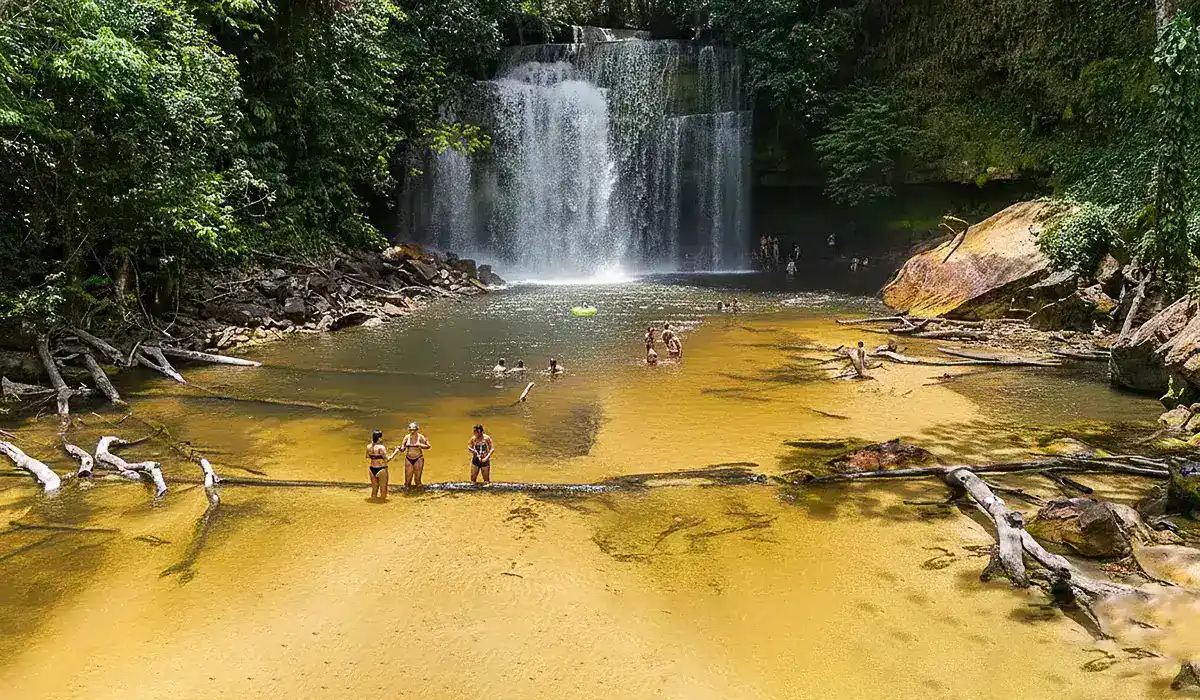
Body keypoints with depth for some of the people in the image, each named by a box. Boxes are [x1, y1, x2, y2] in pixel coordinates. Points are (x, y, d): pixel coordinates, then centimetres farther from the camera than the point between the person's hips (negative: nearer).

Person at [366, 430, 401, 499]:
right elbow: (387, 459, -20)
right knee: (383, 487, 12)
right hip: (381, 469, -6)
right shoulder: (381, 447, -21)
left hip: (372, 469, 6)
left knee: (374, 486, 22)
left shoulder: (369, 447, -2)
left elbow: (367, 457, 14)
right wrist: (395, 452, -11)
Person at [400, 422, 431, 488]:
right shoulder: (407, 437, 0)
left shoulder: (420, 437, -7)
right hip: (408, 459, 3)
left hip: (418, 459, -3)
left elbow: (428, 446, -7)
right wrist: (400, 448, -23)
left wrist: (420, 445, -23)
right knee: (407, 480, 1)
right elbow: (403, 448, 0)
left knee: (417, 480, -1)